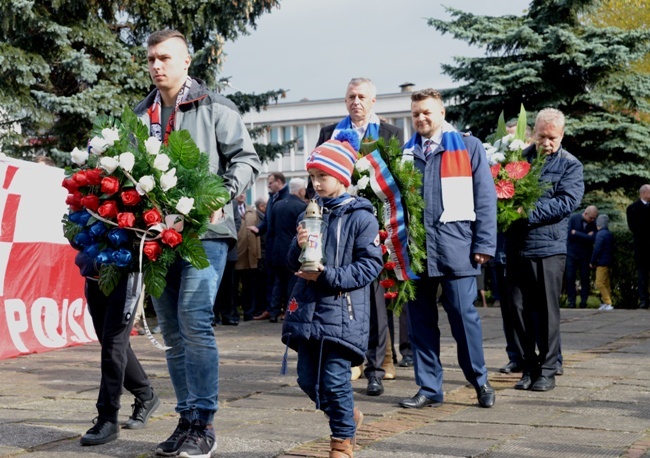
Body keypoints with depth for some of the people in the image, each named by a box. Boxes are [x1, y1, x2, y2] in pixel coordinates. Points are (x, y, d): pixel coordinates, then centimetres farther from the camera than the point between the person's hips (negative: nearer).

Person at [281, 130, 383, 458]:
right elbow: (294, 264, 13)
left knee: (335, 379, -5)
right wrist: (299, 247, -9)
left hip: (341, 312, -7)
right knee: (307, 379, 11)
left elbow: (370, 265, -12)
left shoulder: (361, 217, -8)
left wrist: (329, 276, -19)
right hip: (307, 309, 7)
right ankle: (348, 416, 34)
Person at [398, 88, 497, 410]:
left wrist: (484, 244, -7)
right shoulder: (405, 153, 14)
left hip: (455, 247, -3)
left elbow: (485, 198, 1)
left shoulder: (468, 147, 5)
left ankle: (480, 381, 14)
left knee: (463, 314, -3)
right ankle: (429, 388, 15)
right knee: (420, 320, 6)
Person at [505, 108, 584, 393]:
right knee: (520, 309, 6)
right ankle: (528, 368, 16)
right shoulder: (519, 157, 10)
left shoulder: (570, 165, 2)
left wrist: (530, 213, -18)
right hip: (516, 247, 3)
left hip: (549, 247, -3)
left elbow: (567, 202, -10)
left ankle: (548, 370, 11)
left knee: (547, 311, 2)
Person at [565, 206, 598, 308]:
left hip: (585, 255, 1)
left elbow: (592, 238, -16)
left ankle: (583, 301, 9)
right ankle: (571, 302, 3)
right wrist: (586, 236, -17)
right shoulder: (573, 218, -7)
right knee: (570, 278, -2)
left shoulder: (594, 223, -5)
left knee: (585, 278, 1)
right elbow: (569, 234, -16)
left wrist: (576, 233, -17)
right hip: (572, 253, 0)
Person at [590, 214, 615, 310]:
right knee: (606, 283, 12)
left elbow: (597, 249, -18)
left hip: (602, 262, -10)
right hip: (608, 261, 10)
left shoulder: (600, 234, -14)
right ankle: (607, 303, 15)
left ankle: (607, 303, -14)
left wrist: (592, 262, -10)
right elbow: (612, 248, 19)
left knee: (600, 283, -9)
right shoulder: (610, 234, 14)